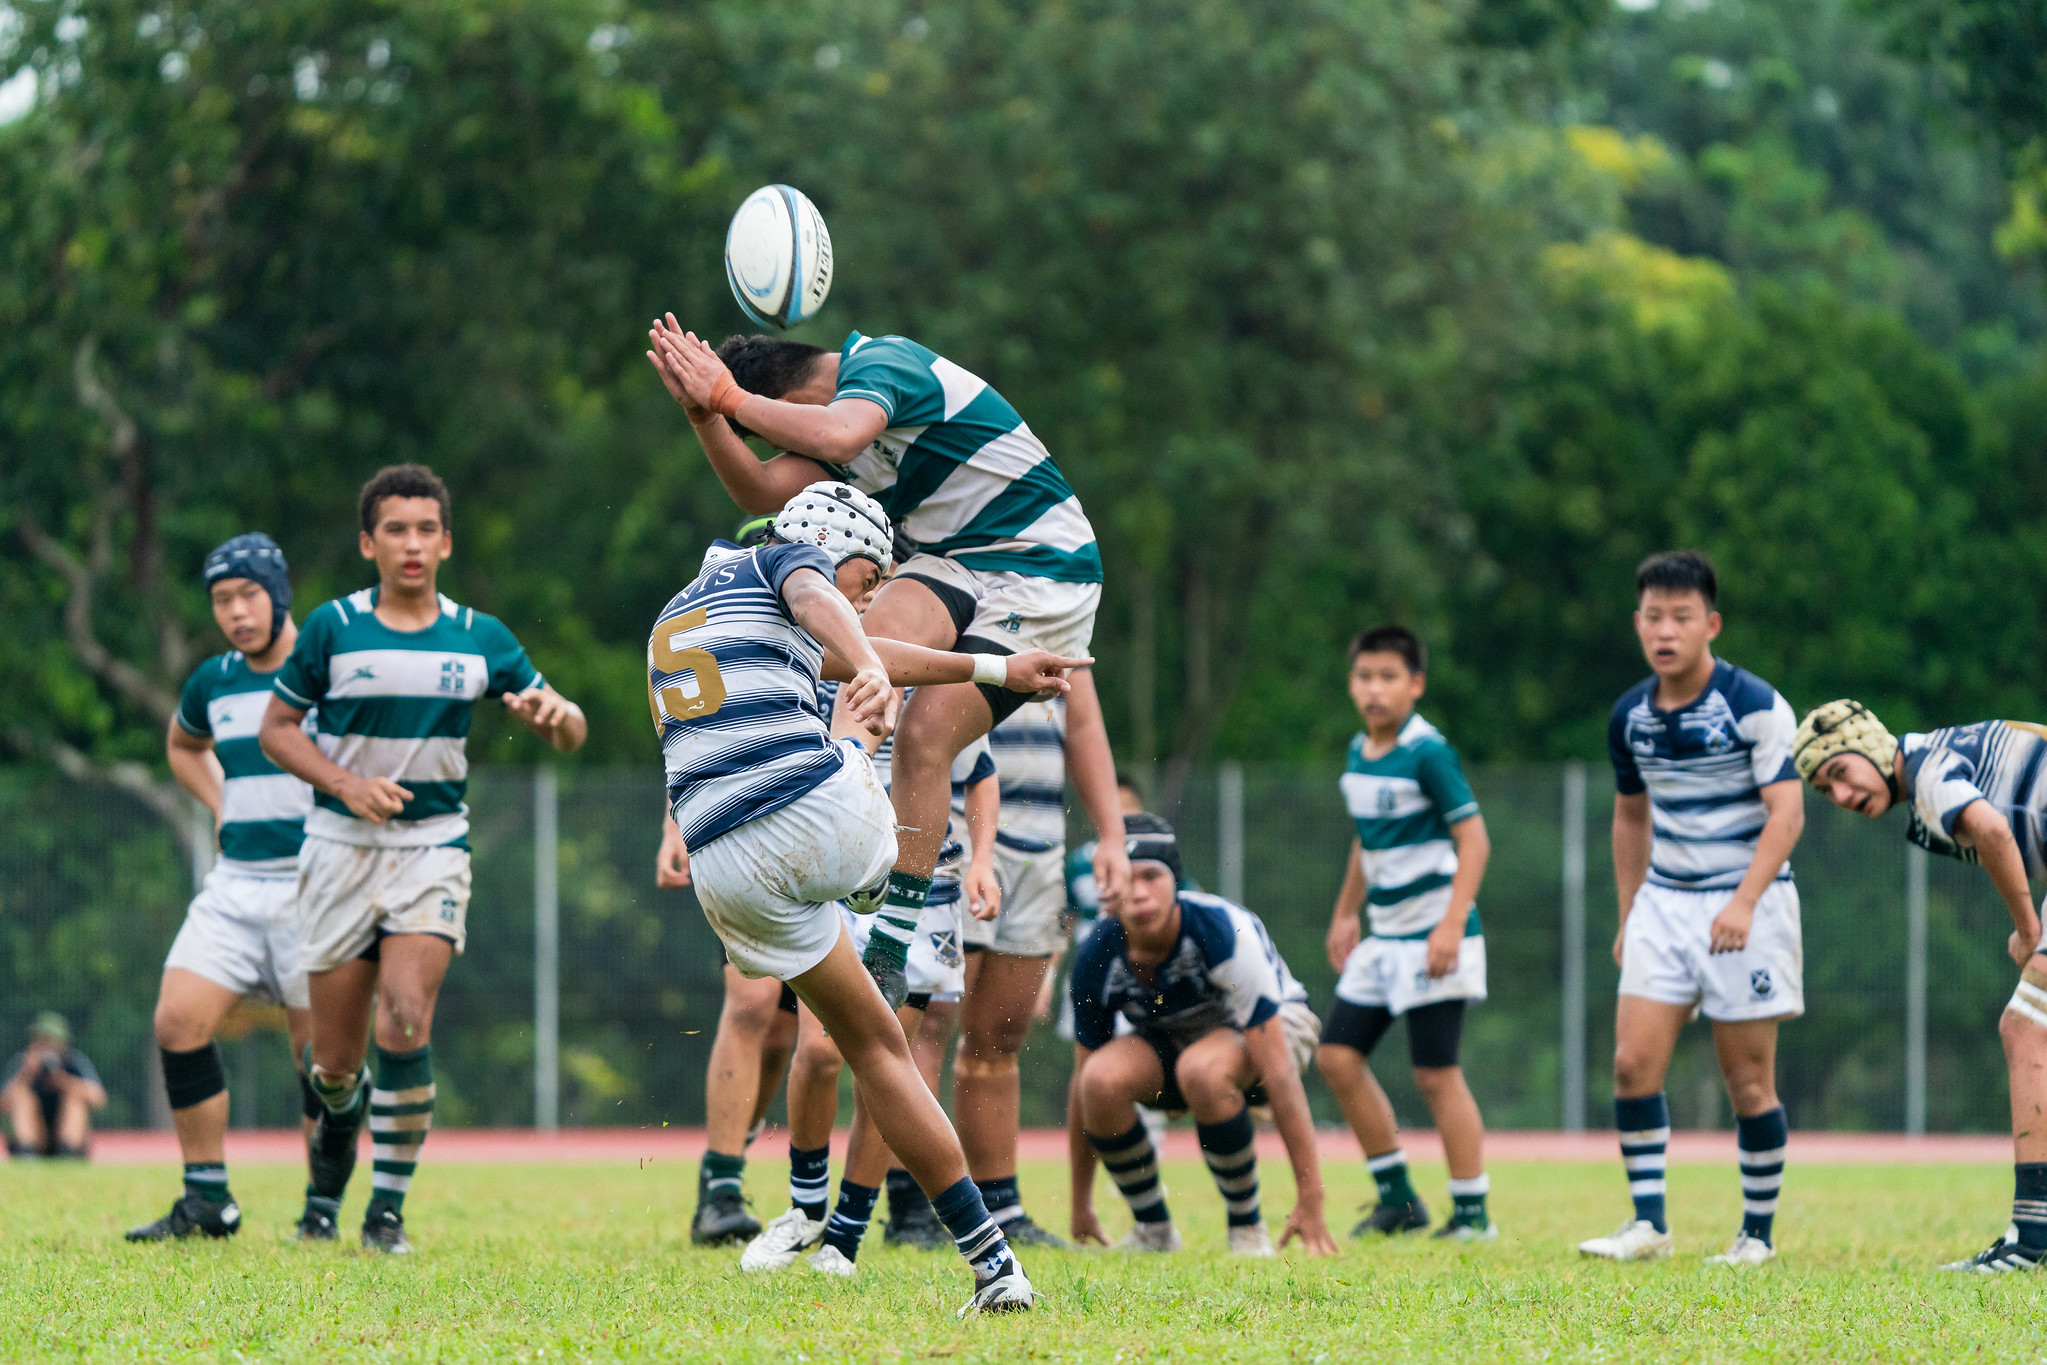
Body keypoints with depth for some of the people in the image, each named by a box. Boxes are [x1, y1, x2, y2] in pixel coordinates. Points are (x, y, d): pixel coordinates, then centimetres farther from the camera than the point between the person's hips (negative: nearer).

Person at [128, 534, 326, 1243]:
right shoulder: (213, 682, 11)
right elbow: (183, 745, 33)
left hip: (315, 884, -5)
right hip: (236, 883, 5)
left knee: (321, 1050, -5)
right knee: (178, 1022, -7)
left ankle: (323, 1209, 5)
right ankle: (207, 1200, 0)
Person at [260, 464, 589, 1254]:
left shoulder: (480, 639, 4)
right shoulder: (332, 628, -2)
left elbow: (569, 734, 10)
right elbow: (277, 728, 5)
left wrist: (554, 711, -15)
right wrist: (346, 783, -11)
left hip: (434, 843, 0)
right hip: (342, 846, 0)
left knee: (406, 1019, -21)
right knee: (336, 1060, 2)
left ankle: (388, 1210, -13)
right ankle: (341, 1116, 40)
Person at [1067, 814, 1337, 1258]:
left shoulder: (1223, 932, -34)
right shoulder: (1096, 958, -21)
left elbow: (1278, 1074, -34)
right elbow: (1083, 1084, -8)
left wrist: (1310, 1199, -35)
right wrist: (1080, 1207, -5)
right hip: (1167, 1039, 4)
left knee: (1201, 1068, -39)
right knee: (1103, 1077, -29)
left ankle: (1247, 1229, -18)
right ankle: (1153, 1229, -8)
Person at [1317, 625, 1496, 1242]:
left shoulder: (1428, 752, -14)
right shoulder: (1358, 753, 10)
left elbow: (1473, 838, -16)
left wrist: (1452, 925, -22)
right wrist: (1345, 913, 27)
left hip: (1433, 935, -9)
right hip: (1384, 936, 9)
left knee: (1436, 1072, -7)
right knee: (1338, 1055, 5)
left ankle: (1472, 1212, 1)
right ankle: (1398, 1198, 15)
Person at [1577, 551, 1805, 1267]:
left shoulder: (1755, 705, -12)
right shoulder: (1629, 716, 5)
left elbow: (1787, 810, -17)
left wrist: (1743, 904, -27)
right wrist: (1628, 916, 19)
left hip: (1745, 902, -5)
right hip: (1664, 901, 5)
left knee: (1749, 1080, -2)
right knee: (1634, 1061, -7)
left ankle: (1757, 1233, 9)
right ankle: (1648, 1224, -1)